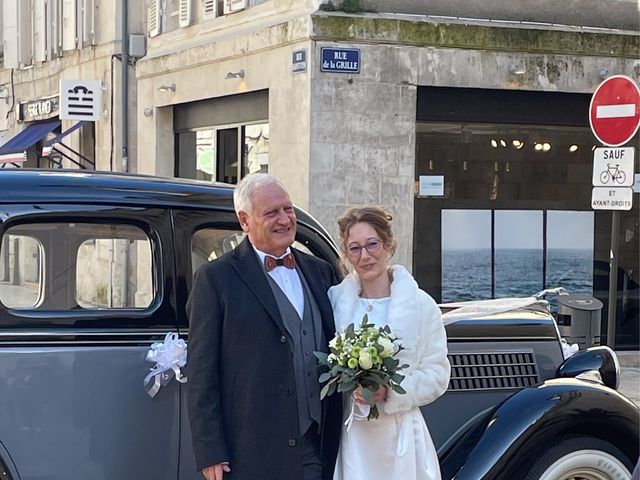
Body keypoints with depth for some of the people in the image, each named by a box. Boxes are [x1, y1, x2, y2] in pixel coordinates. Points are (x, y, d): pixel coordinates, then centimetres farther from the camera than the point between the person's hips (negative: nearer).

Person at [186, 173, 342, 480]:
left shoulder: (320, 271, 13)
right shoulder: (216, 279, -3)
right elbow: (201, 375, -5)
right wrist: (210, 454, -11)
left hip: (318, 451, 5)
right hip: (252, 455, -4)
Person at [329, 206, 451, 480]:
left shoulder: (421, 305, -2)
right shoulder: (336, 300, 2)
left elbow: (437, 374, -3)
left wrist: (390, 392, -16)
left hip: (399, 435, -1)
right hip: (348, 435, 1)